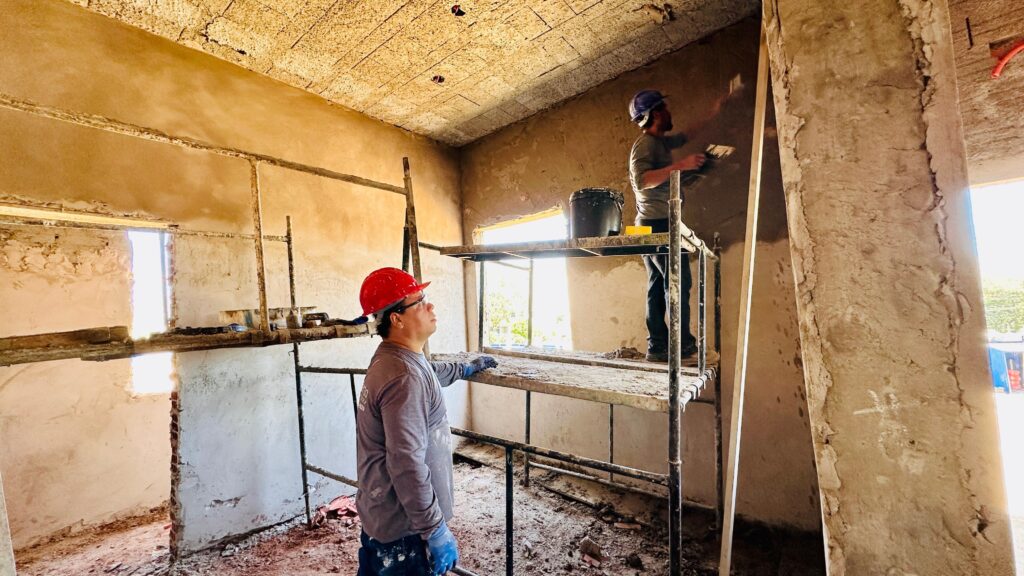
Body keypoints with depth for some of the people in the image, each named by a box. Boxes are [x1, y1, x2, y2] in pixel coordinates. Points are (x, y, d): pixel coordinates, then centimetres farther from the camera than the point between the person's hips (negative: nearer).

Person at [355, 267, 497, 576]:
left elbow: (431, 371, 25)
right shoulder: (404, 379, -31)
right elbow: (407, 466, -32)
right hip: (403, 527, -9)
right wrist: (436, 531, -23)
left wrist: (467, 368, 35)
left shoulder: (393, 358, 4)